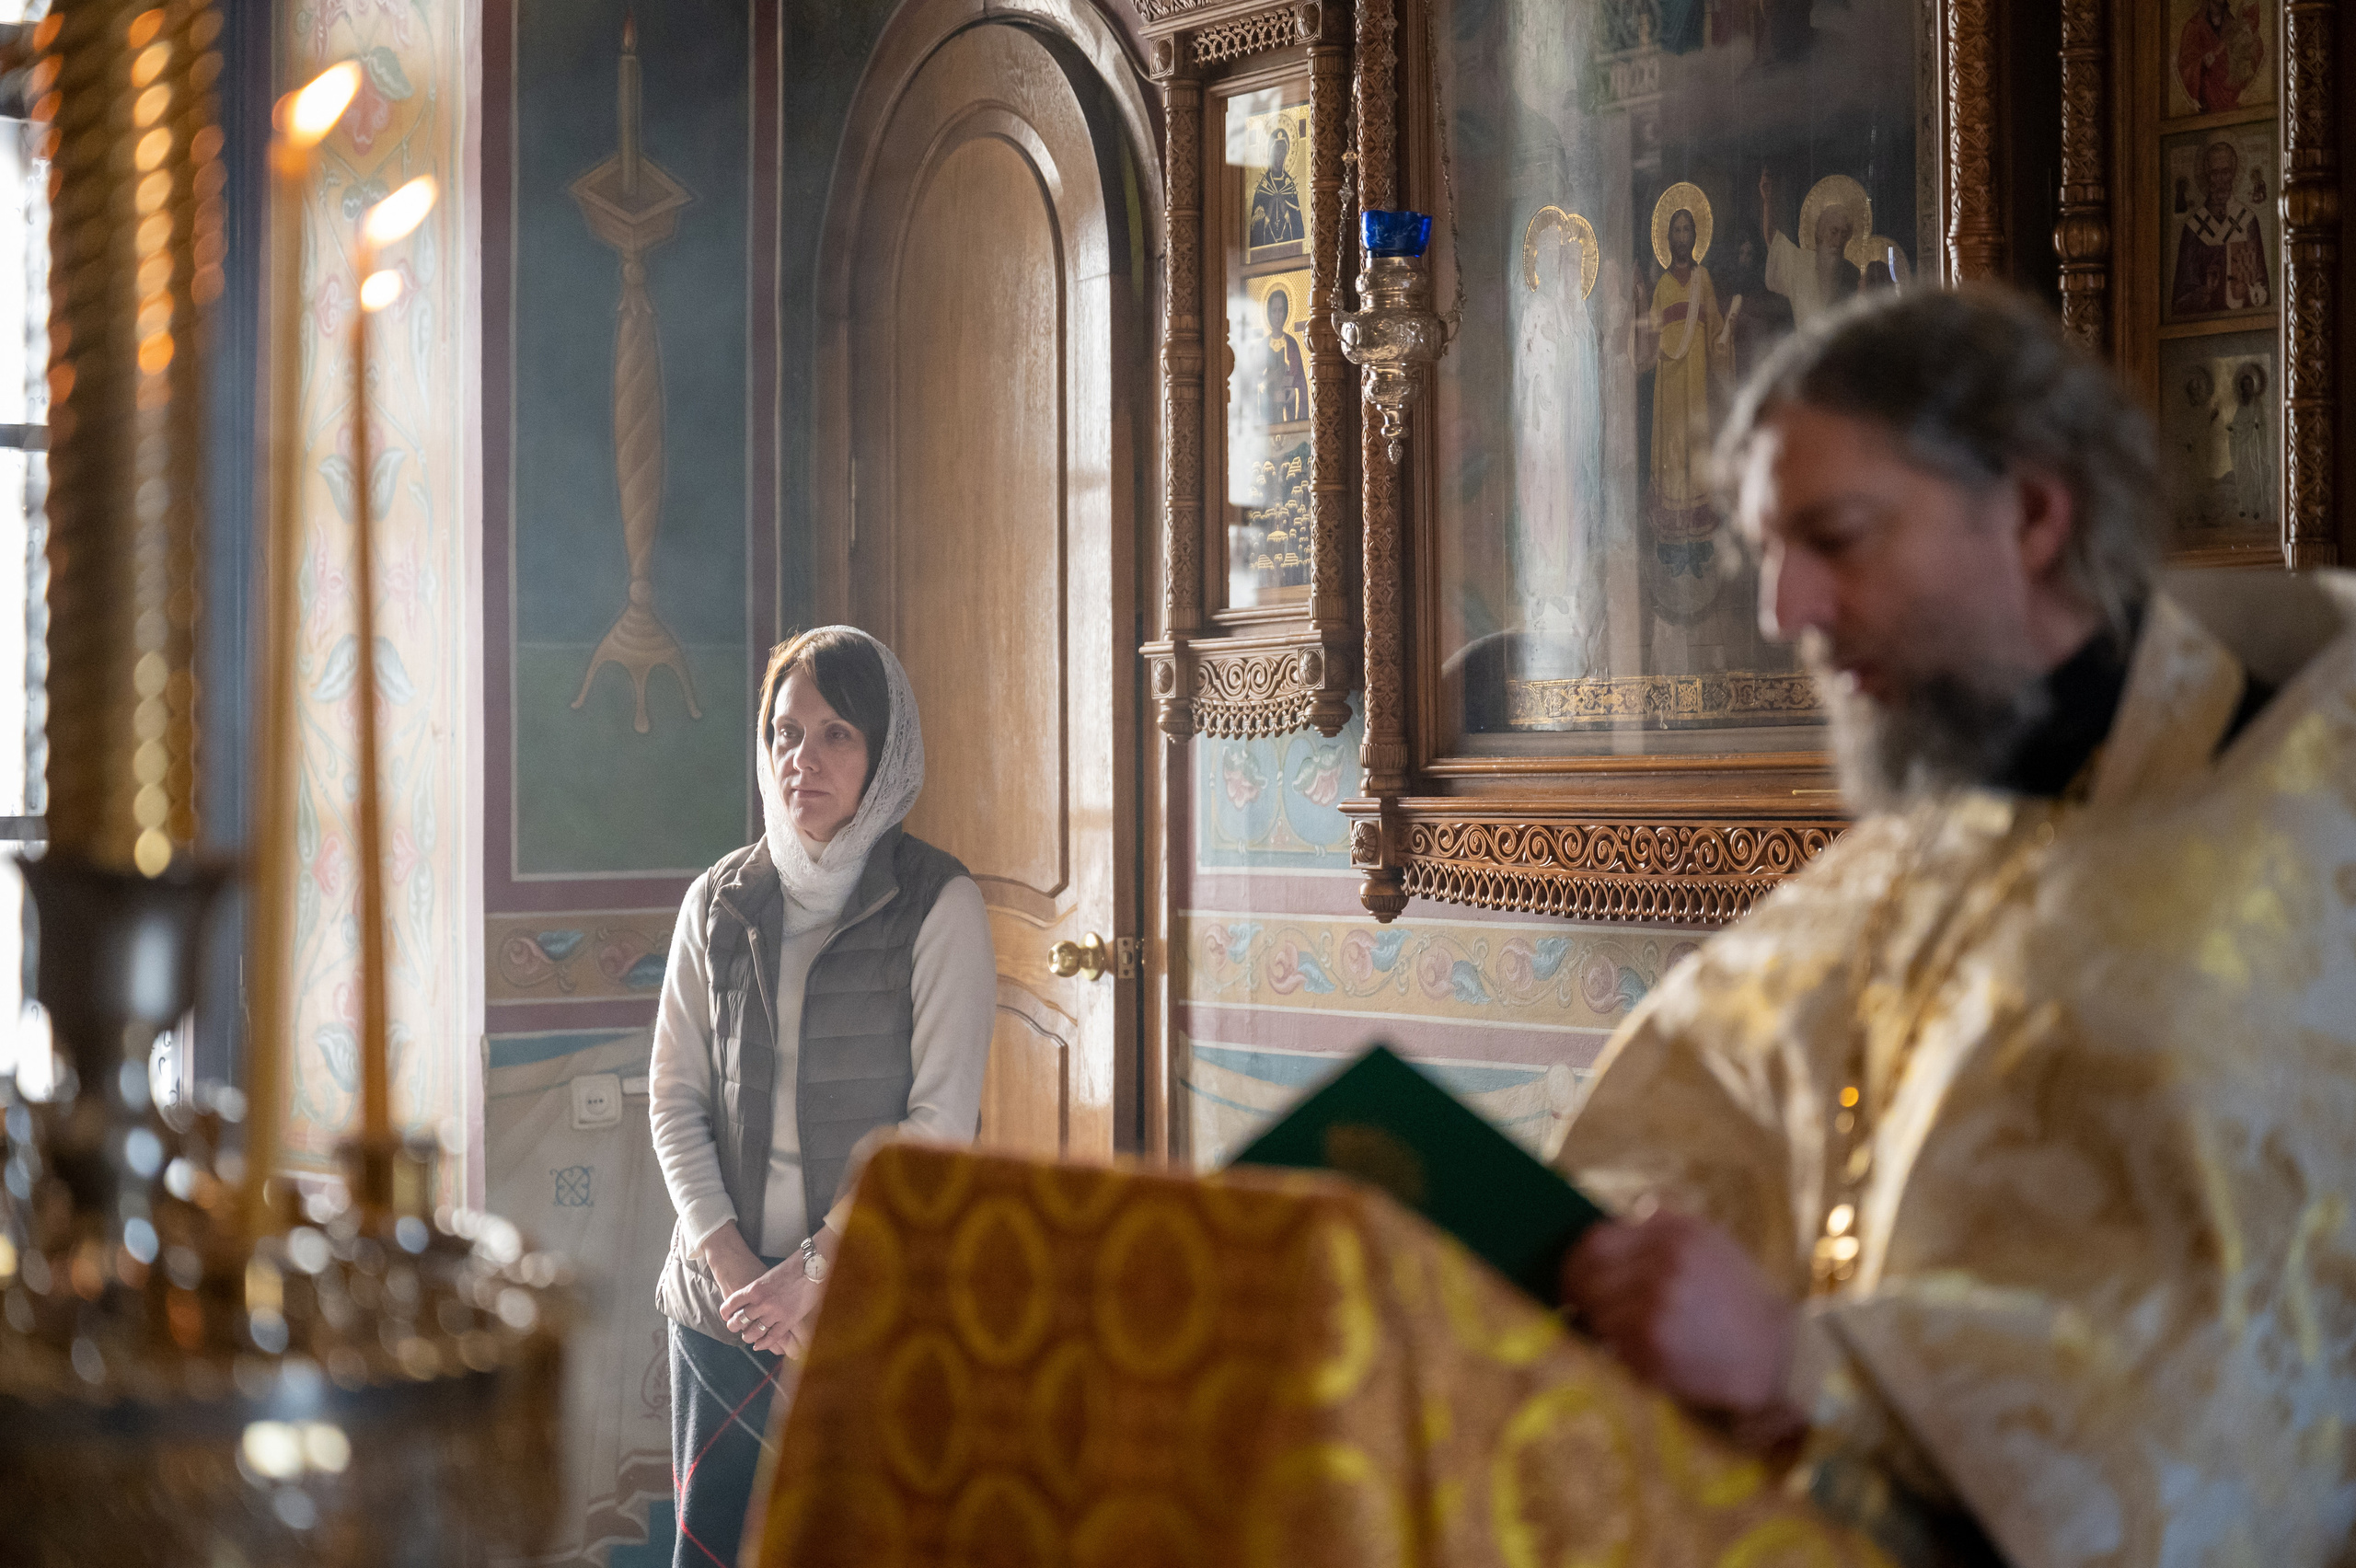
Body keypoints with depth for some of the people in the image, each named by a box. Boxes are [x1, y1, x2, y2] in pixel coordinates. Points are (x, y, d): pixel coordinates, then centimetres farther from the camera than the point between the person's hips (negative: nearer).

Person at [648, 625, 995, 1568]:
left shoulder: (937, 906, -4)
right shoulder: (718, 903, 7)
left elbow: (940, 1121, -8)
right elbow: (674, 1101, 6)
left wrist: (817, 1270, -12)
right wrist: (736, 1268, -6)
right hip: (722, 1302, 3)